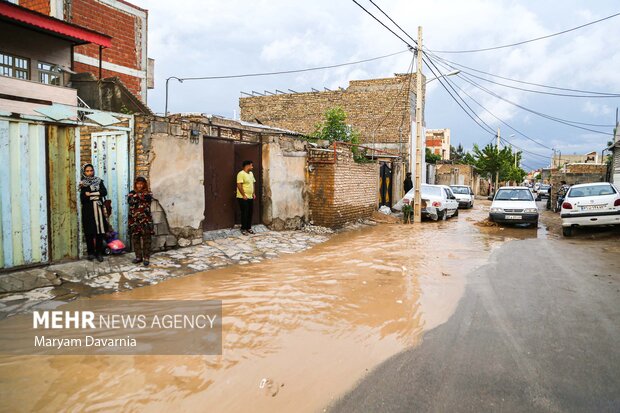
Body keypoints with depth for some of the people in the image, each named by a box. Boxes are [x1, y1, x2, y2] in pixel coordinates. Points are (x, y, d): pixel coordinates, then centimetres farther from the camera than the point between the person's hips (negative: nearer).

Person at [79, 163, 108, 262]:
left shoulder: (99, 181, 9)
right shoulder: (83, 184, 3)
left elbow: (104, 192, -7)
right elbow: (82, 199, -8)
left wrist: (90, 194, -10)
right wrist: (96, 194, -12)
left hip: (98, 209, 1)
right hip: (88, 210, -1)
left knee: (99, 232, -2)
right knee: (89, 232, -1)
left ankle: (99, 252, 4)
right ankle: (91, 252, 10)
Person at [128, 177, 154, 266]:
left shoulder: (148, 193, 4)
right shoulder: (132, 193, 10)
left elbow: (147, 198, -19)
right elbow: (130, 201, -10)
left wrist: (138, 196, -12)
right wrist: (140, 195, -14)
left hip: (145, 219, -3)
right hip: (134, 220, 3)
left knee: (146, 239, -3)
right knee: (135, 239, 6)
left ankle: (146, 258, 3)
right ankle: (138, 257, 17)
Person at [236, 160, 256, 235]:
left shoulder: (251, 173, 12)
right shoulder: (241, 174, -16)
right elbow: (239, 185, -20)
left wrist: (253, 193, 13)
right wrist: (244, 195, -19)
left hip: (250, 197, 8)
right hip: (243, 198, -8)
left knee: (250, 213, 11)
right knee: (244, 214, -3)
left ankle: (249, 228, 21)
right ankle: (243, 229, 7)